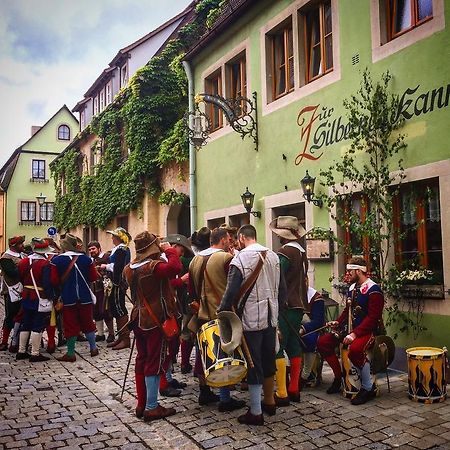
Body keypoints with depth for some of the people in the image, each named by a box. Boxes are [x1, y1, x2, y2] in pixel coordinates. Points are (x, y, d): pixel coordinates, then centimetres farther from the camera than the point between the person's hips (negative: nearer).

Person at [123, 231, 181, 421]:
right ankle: (151, 408, 4)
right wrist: (169, 251, -20)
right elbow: (175, 267, -37)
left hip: (138, 318, 8)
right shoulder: (153, 266, -20)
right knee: (155, 362, -1)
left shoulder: (130, 268, 7)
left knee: (142, 360, 14)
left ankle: (141, 404, 22)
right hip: (155, 320, -8)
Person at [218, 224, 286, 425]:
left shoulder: (240, 259, -13)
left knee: (253, 363, 1)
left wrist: (221, 313, -5)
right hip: (271, 318, 6)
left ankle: (255, 412, 8)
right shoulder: (273, 256, 6)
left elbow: (231, 292, -16)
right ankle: (269, 401, 33)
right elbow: (282, 289, 9)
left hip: (251, 319, -6)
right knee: (268, 360, 18)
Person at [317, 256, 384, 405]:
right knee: (323, 342, -3)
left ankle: (369, 388, -16)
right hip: (352, 329, 9)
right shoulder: (352, 288, 12)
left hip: (369, 331, -9)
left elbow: (372, 318, -22)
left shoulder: (373, 290, -15)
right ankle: (339, 377, 12)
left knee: (355, 349, -38)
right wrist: (338, 322, 4)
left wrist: (355, 334, -28)